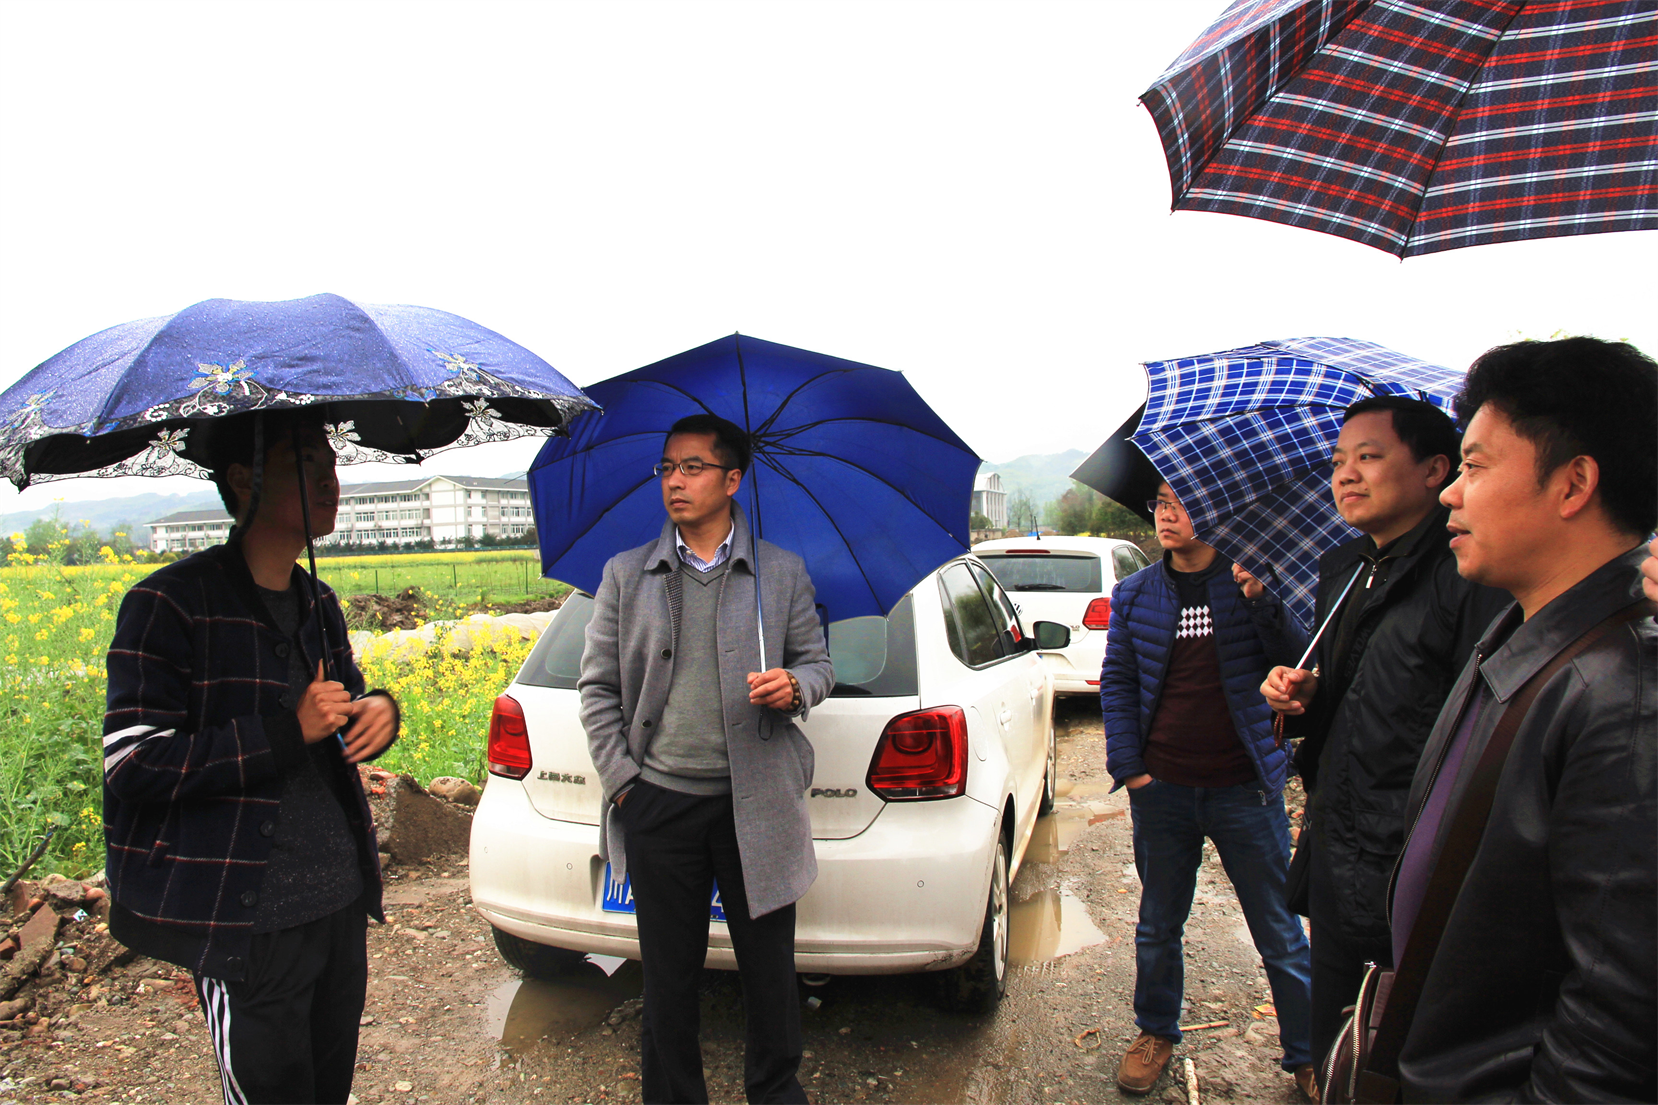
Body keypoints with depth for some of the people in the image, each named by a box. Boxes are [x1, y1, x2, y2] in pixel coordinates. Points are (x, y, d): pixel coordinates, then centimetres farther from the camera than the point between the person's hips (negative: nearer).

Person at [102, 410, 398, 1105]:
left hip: (342, 903, 7)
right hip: (248, 926, -6)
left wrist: (380, 709, -2)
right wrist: (285, 731, -21)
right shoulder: (171, 605, -12)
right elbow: (132, 762, -16)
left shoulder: (319, 605, 9)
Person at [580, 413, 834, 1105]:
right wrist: (621, 780, -2)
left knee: (769, 964, 12)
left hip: (756, 804, 0)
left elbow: (818, 664, 9)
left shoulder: (783, 573, 4)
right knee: (668, 971, 13)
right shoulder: (625, 575, 5)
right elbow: (596, 686, 6)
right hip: (660, 806, 1)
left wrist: (795, 685, -15)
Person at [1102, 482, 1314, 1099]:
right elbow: (1117, 682, 6)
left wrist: (1262, 602, -22)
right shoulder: (1134, 595, 5)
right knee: (1158, 924, 16)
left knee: (1279, 931, 9)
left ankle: (1307, 1054, 28)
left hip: (1245, 788, -2)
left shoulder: (1252, 580, -1)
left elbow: (1298, 664, -6)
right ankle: (1157, 1033, 36)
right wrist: (1128, 765, -3)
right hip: (1162, 789, 2)